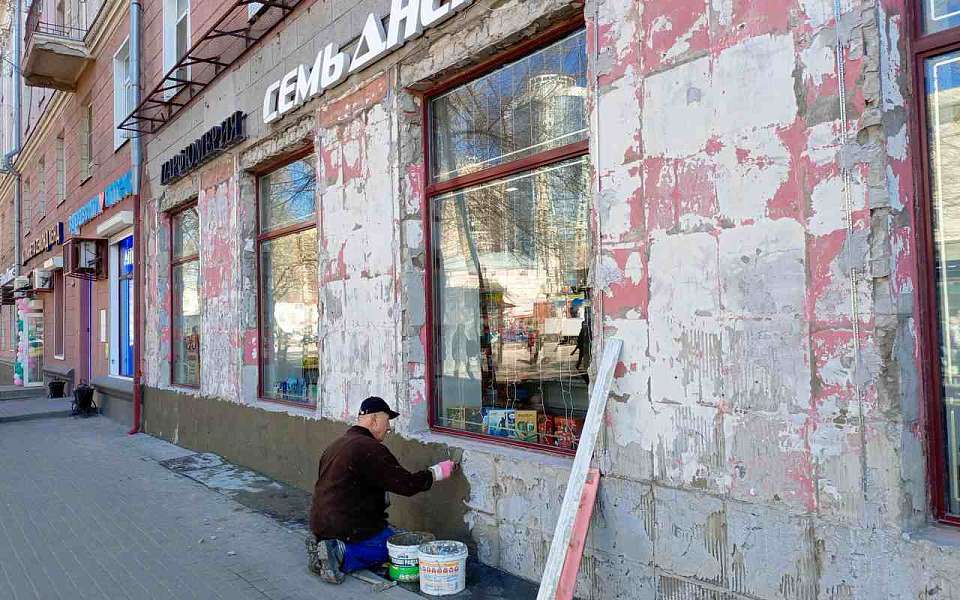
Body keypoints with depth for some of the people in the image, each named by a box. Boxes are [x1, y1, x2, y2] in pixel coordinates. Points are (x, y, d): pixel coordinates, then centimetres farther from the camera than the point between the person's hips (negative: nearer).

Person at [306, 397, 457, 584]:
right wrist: (437, 471, -6)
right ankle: (342, 555, -9)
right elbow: (407, 484, -19)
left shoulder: (336, 444, 12)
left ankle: (331, 549, 5)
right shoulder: (370, 449, -18)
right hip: (350, 528, -9)